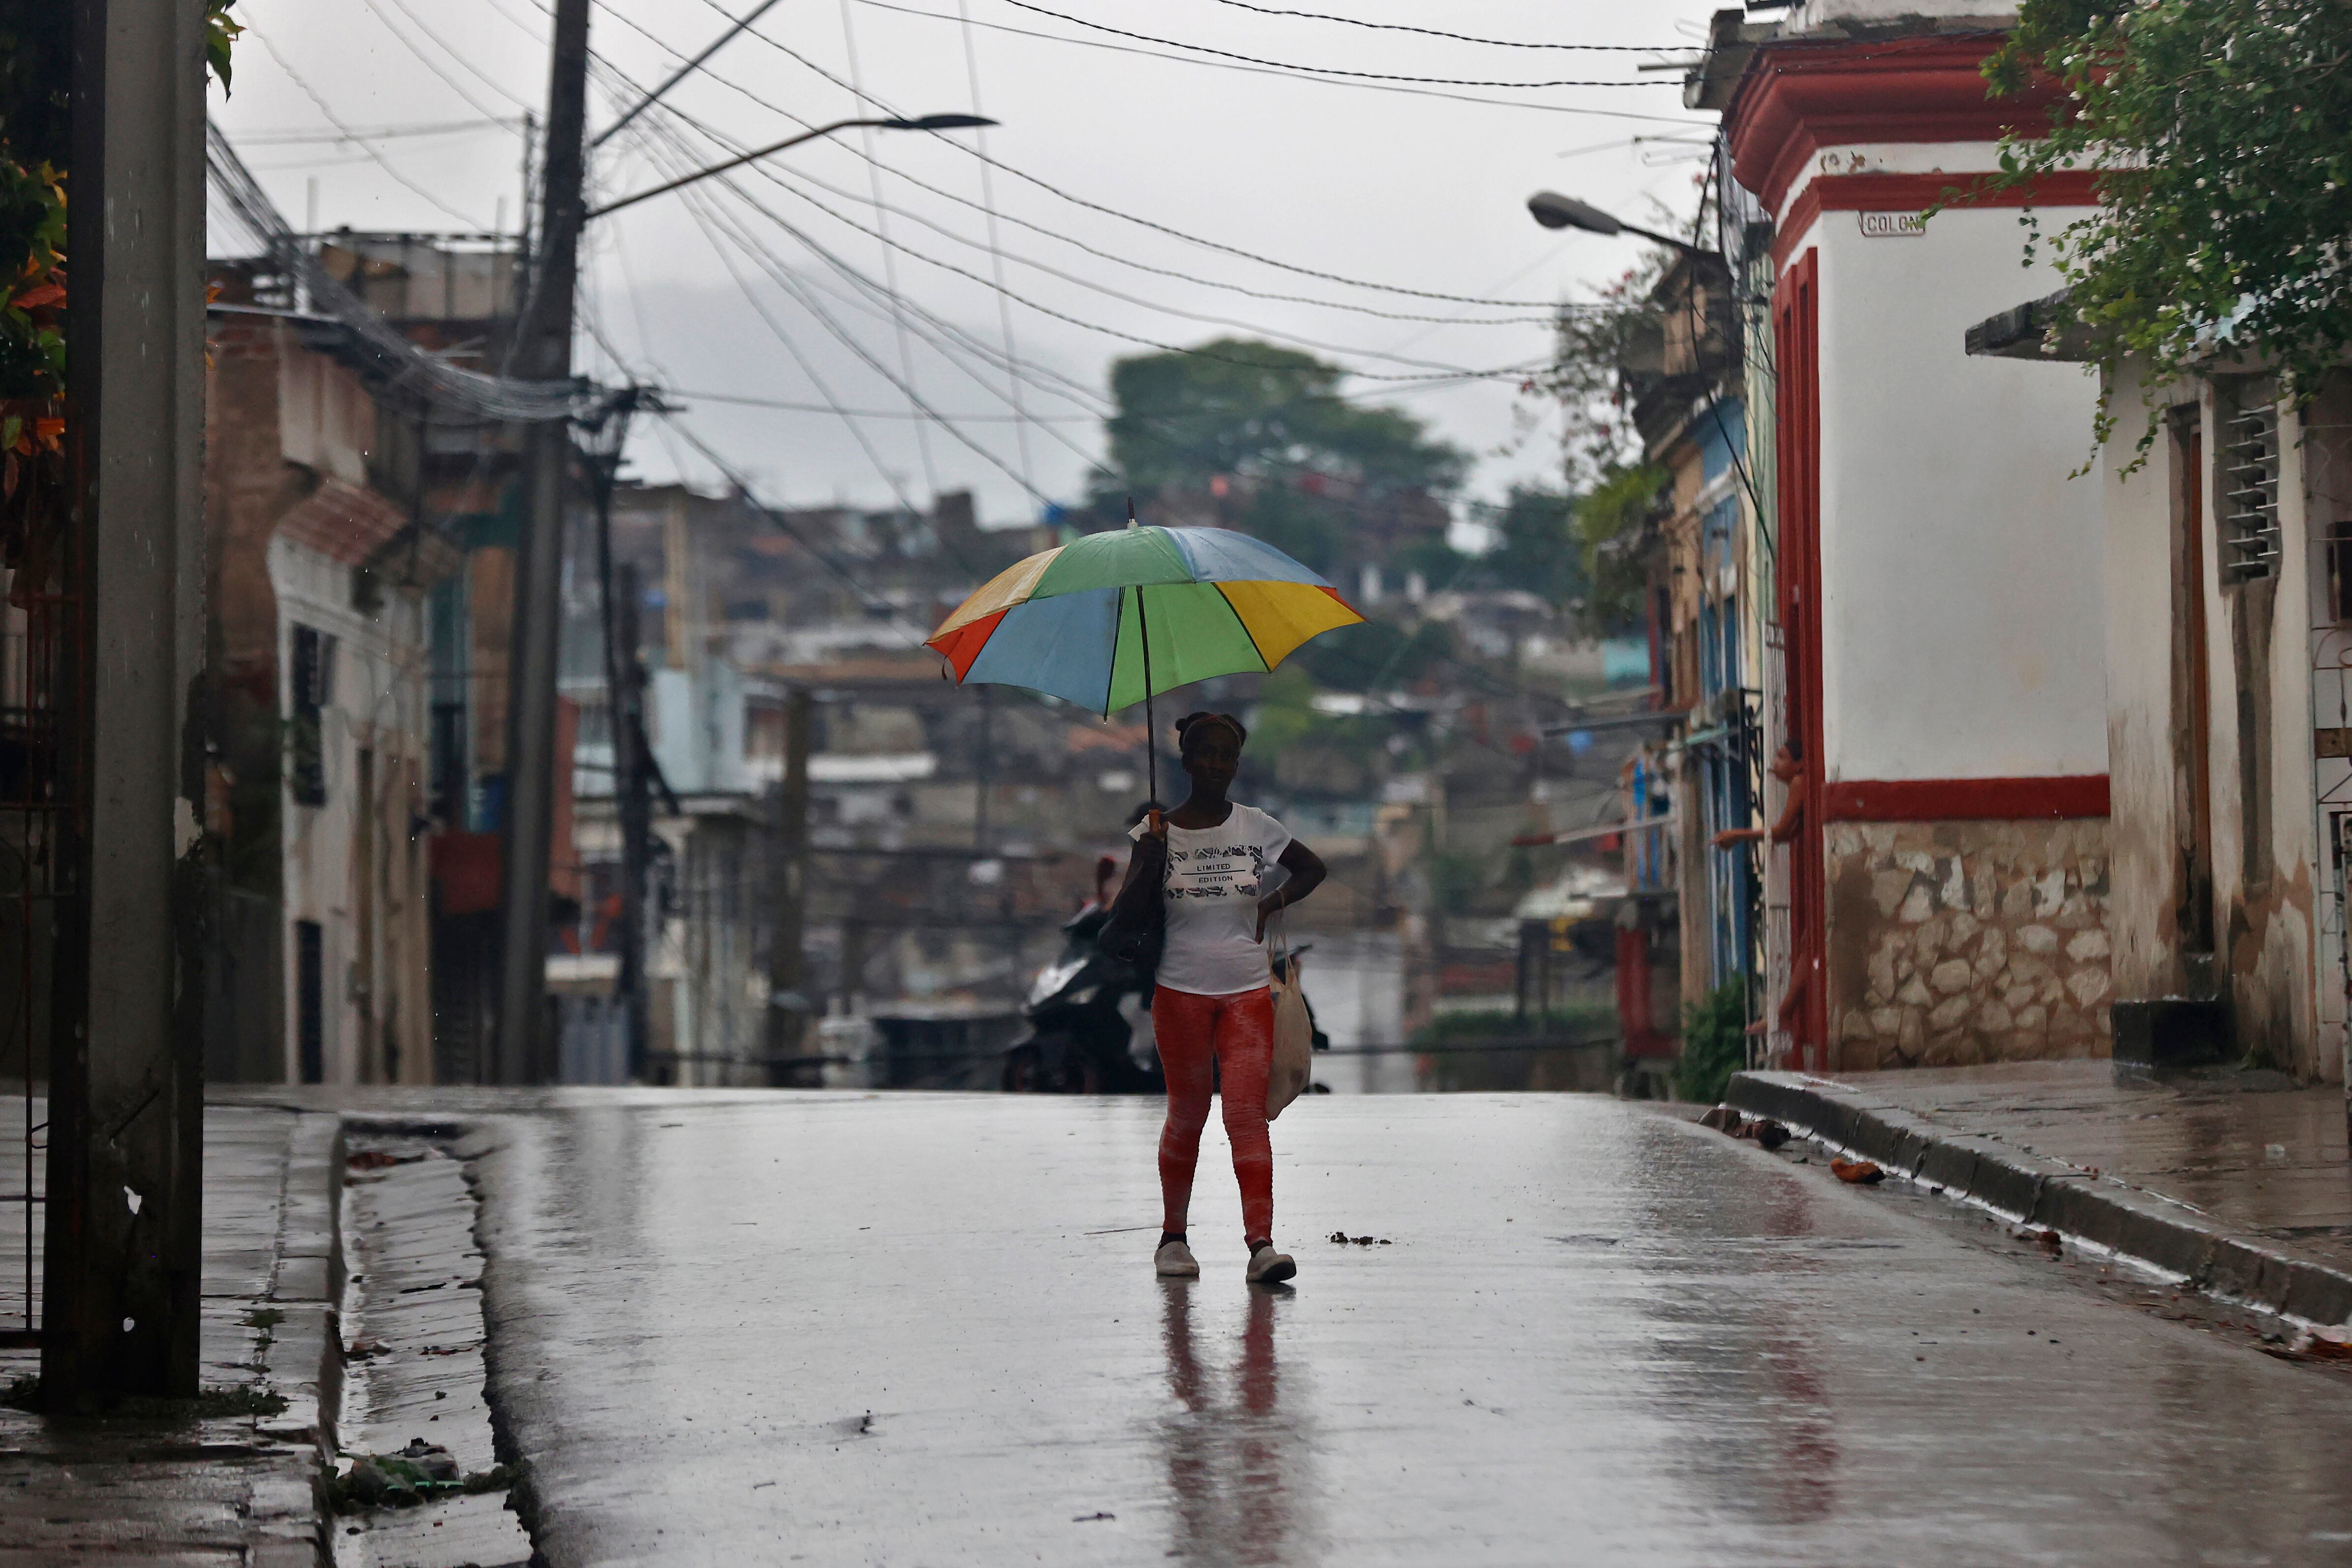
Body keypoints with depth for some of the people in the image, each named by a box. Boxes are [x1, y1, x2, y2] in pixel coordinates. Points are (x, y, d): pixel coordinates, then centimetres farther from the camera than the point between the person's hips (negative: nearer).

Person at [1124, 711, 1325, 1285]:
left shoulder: (1255, 827, 4)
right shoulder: (1158, 830, 1)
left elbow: (1312, 869, 19)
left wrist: (1269, 905, 5)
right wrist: (1151, 859, -19)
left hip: (1247, 991, 0)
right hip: (1181, 991, 0)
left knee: (1247, 1112, -10)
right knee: (1187, 1113, 7)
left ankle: (1261, 1244, -18)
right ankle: (1173, 1238, 21)